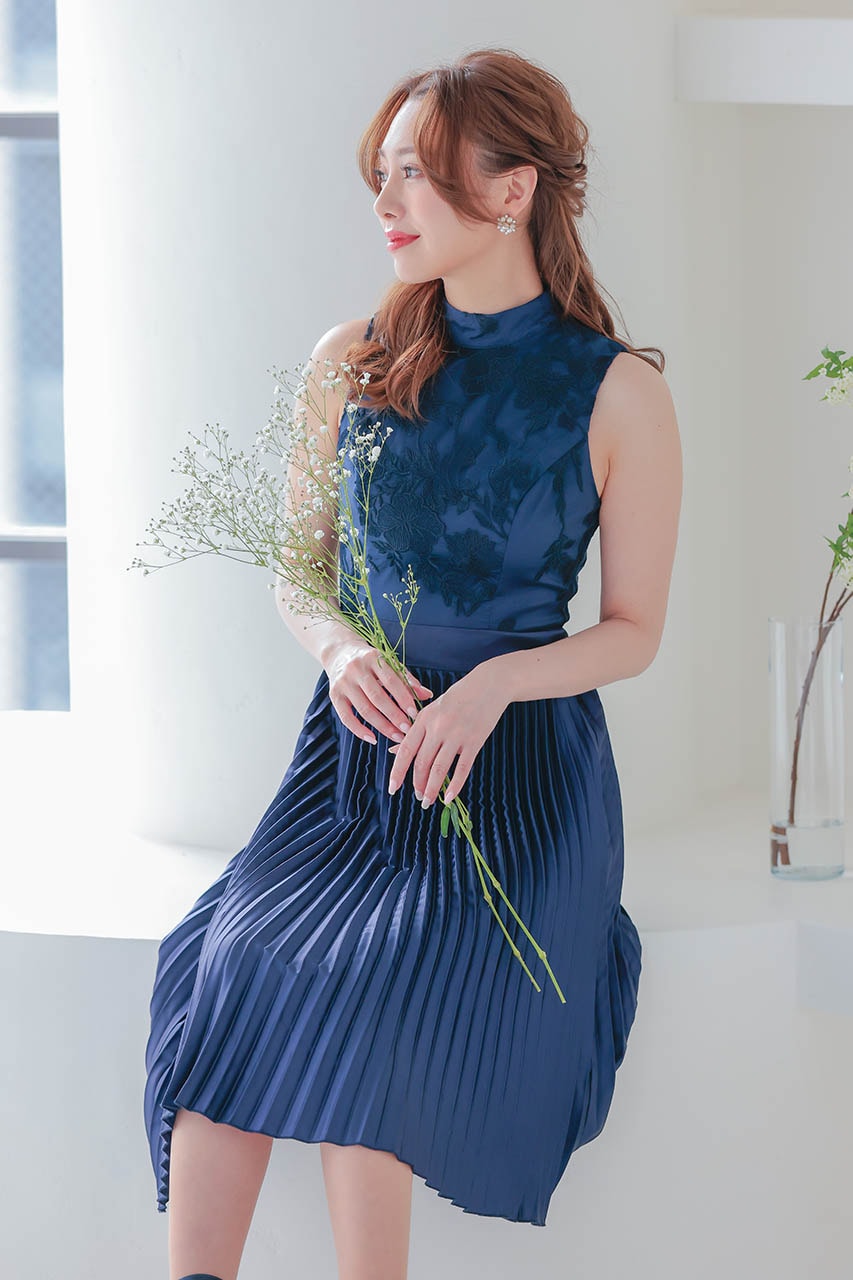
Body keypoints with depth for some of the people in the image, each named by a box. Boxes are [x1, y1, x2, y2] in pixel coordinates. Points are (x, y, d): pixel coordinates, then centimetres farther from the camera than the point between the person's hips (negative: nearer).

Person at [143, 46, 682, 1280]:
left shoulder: (618, 393, -4)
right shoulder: (352, 362, 5)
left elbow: (633, 631, 1)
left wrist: (496, 680, -18)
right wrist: (340, 649, -10)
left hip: (520, 770, -3)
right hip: (359, 747, 3)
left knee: (361, 997, -28)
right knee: (233, 977, -25)